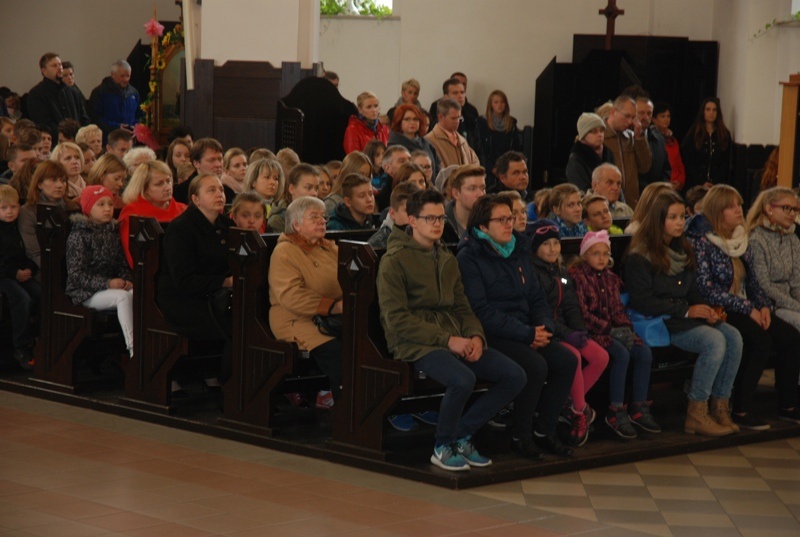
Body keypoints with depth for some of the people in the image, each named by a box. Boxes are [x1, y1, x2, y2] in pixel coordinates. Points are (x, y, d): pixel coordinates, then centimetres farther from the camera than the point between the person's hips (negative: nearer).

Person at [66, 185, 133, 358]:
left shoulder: (112, 232, 14)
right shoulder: (79, 235, -7)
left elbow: (122, 264, 18)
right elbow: (76, 274, -14)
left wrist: (126, 279, -5)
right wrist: (107, 283, -22)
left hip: (112, 286, 6)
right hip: (85, 292, -6)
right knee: (123, 296, -32)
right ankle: (133, 349, -36)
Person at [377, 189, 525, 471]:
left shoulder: (447, 259, 20)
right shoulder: (394, 260, -4)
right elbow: (397, 319, -13)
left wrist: (475, 336, -2)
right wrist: (447, 340, -18)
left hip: (454, 338, 7)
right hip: (415, 343, -7)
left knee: (515, 376, -9)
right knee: (463, 379, -35)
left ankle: (462, 436, 2)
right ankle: (442, 447, -10)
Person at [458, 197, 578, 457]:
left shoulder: (519, 251, 14)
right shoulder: (470, 257, -8)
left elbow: (537, 298, 17)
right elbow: (481, 311, -16)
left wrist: (545, 328, -5)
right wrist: (527, 334, -20)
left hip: (524, 331, 7)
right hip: (490, 335, -7)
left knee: (567, 360, -15)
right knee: (536, 365, -29)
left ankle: (544, 430, -1)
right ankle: (520, 436, -10)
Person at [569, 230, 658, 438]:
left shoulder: (610, 278, 17)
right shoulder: (578, 277, -5)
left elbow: (618, 309, 18)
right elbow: (582, 313, -13)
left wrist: (626, 327, -3)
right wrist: (608, 329, -19)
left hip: (615, 330, 7)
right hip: (593, 332, -7)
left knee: (644, 352, -15)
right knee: (622, 354, -30)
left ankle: (639, 408, -8)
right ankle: (616, 412, -24)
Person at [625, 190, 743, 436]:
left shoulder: (683, 250, 18)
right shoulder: (640, 257, -8)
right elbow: (641, 301, -15)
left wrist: (706, 309, 0)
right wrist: (685, 310, -16)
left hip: (686, 318, 8)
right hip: (659, 323, -8)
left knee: (734, 337, -18)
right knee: (715, 340, -29)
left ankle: (720, 406, -13)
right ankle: (696, 415, -23)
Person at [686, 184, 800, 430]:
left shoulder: (741, 240, 13)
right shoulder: (702, 241, -11)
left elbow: (752, 281, 17)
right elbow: (707, 289, -17)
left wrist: (763, 306, -4)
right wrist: (747, 309, -17)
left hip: (743, 309, 7)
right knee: (761, 338, -30)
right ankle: (740, 410, -24)